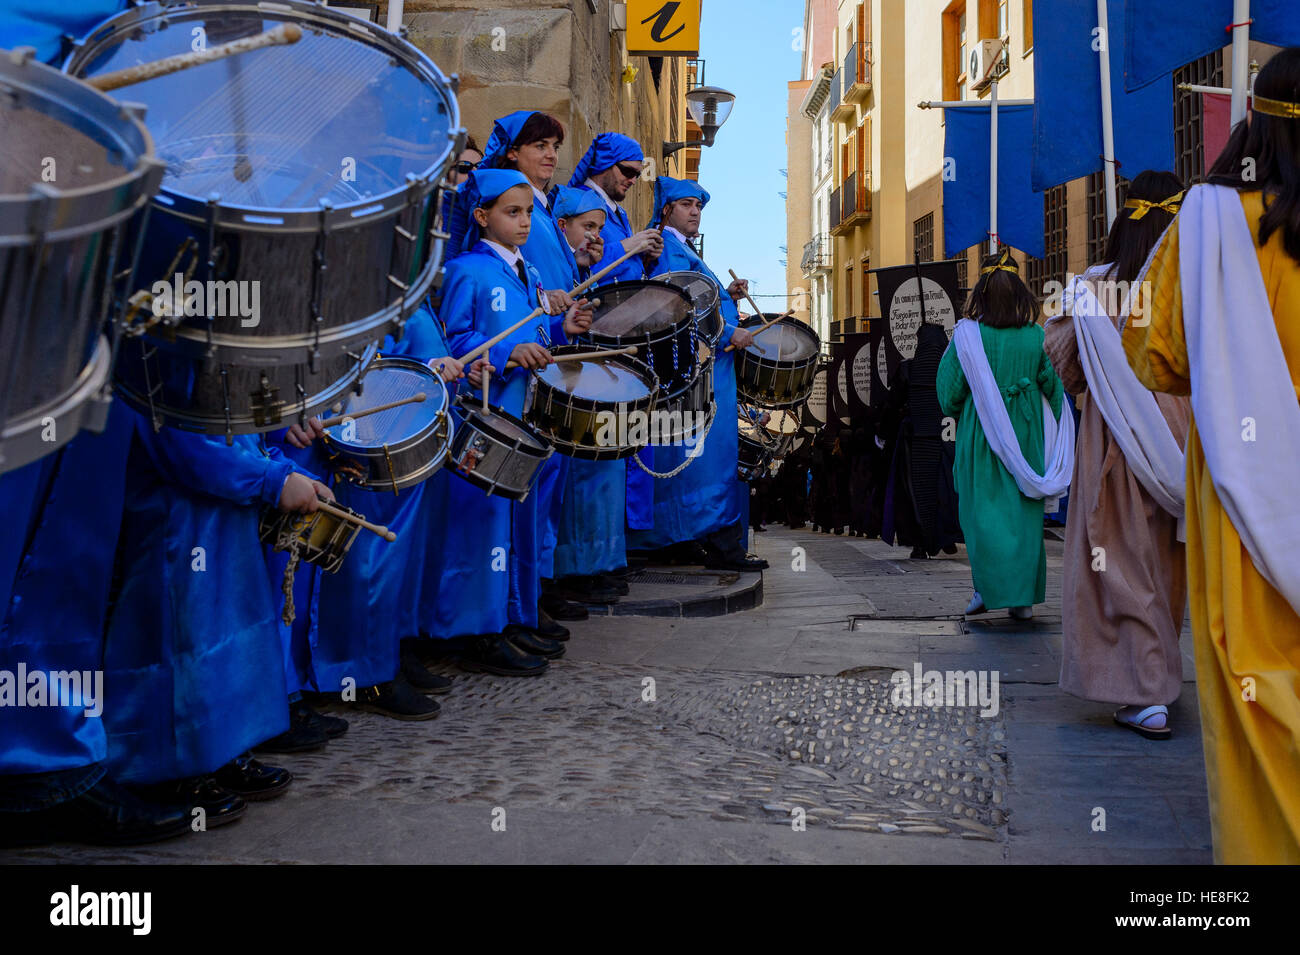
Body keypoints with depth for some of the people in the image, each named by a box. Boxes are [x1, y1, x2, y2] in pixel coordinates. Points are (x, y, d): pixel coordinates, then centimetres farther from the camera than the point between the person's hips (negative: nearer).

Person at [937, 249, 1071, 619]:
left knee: (981, 510, 7)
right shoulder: (1035, 337, -3)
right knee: (1024, 512, 8)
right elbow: (1054, 388, 4)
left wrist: (957, 414, 17)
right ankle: (1023, 595, 9)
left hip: (981, 435, -2)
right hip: (1026, 435, 2)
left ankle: (989, 587, -2)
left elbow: (949, 389, -3)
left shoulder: (967, 336, -9)